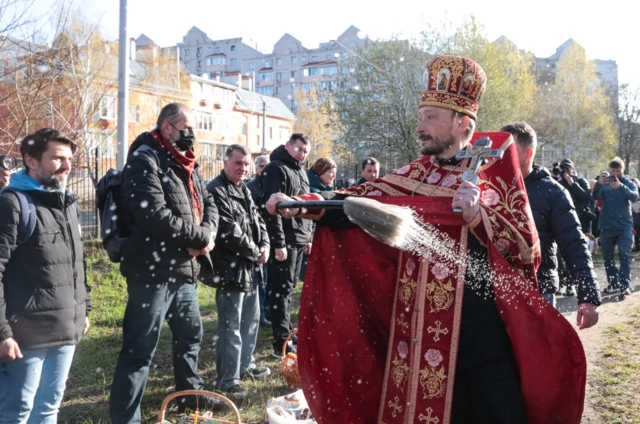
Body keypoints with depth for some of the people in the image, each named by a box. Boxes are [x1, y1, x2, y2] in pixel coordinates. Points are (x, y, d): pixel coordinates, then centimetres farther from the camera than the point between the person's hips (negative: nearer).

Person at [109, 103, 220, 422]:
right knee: (140, 349, -5)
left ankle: (190, 394, 42)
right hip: (153, 272, -9)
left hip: (184, 270, 10)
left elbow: (208, 204, 15)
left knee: (190, 335, 23)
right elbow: (155, 215, -26)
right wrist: (200, 237, -15)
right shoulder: (145, 160, -13)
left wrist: (206, 235, -7)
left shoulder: (185, 165, 16)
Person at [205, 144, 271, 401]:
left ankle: (245, 364, 34)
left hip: (250, 268, 10)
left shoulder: (244, 190, 15)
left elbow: (257, 220, 18)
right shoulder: (216, 192, -15)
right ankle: (227, 378, 3)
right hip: (231, 269, -10)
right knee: (231, 326, -5)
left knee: (251, 319, 19)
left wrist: (264, 245, -2)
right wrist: (255, 253, -10)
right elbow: (230, 232, -21)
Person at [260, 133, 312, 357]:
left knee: (289, 288, 16)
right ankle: (281, 343, -2)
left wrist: (308, 236, 19)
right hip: (284, 241, -9)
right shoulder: (276, 169, -12)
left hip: (299, 240, 9)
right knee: (281, 289, -5)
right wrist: (278, 243, -22)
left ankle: (287, 331, 27)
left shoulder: (301, 171, 16)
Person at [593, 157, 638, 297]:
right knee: (608, 257, 9)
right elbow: (595, 196, -13)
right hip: (606, 226, 2)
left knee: (625, 255, -13)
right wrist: (599, 184, -35)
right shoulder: (604, 183, 4)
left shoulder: (629, 183, 4)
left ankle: (625, 285, -14)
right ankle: (613, 283, 22)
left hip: (624, 226, -2)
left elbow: (634, 197, -16)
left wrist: (620, 187, -34)